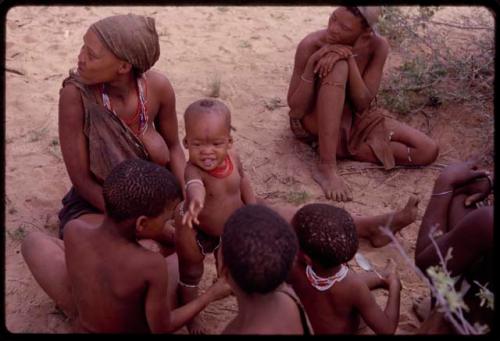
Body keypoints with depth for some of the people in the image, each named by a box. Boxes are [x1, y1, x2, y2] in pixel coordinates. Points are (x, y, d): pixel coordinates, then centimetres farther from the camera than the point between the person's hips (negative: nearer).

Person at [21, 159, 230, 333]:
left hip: (84, 325, 2)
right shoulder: (152, 265, -37)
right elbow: (162, 328, -21)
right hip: (141, 328, -1)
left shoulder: (74, 231, -27)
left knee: (32, 242, 13)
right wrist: (211, 294, -12)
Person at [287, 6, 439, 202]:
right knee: (338, 67, -36)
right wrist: (311, 67, -34)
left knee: (428, 151, -14)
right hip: (314, 123, -3)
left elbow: (363, 103, -21)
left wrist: (350, 58, -31)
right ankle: (326, 167, -35)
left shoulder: (377, 46, -15)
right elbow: (296, 108, -20)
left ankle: (342, 148, -10)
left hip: (356, 121, 3)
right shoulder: (310, 45, -22)